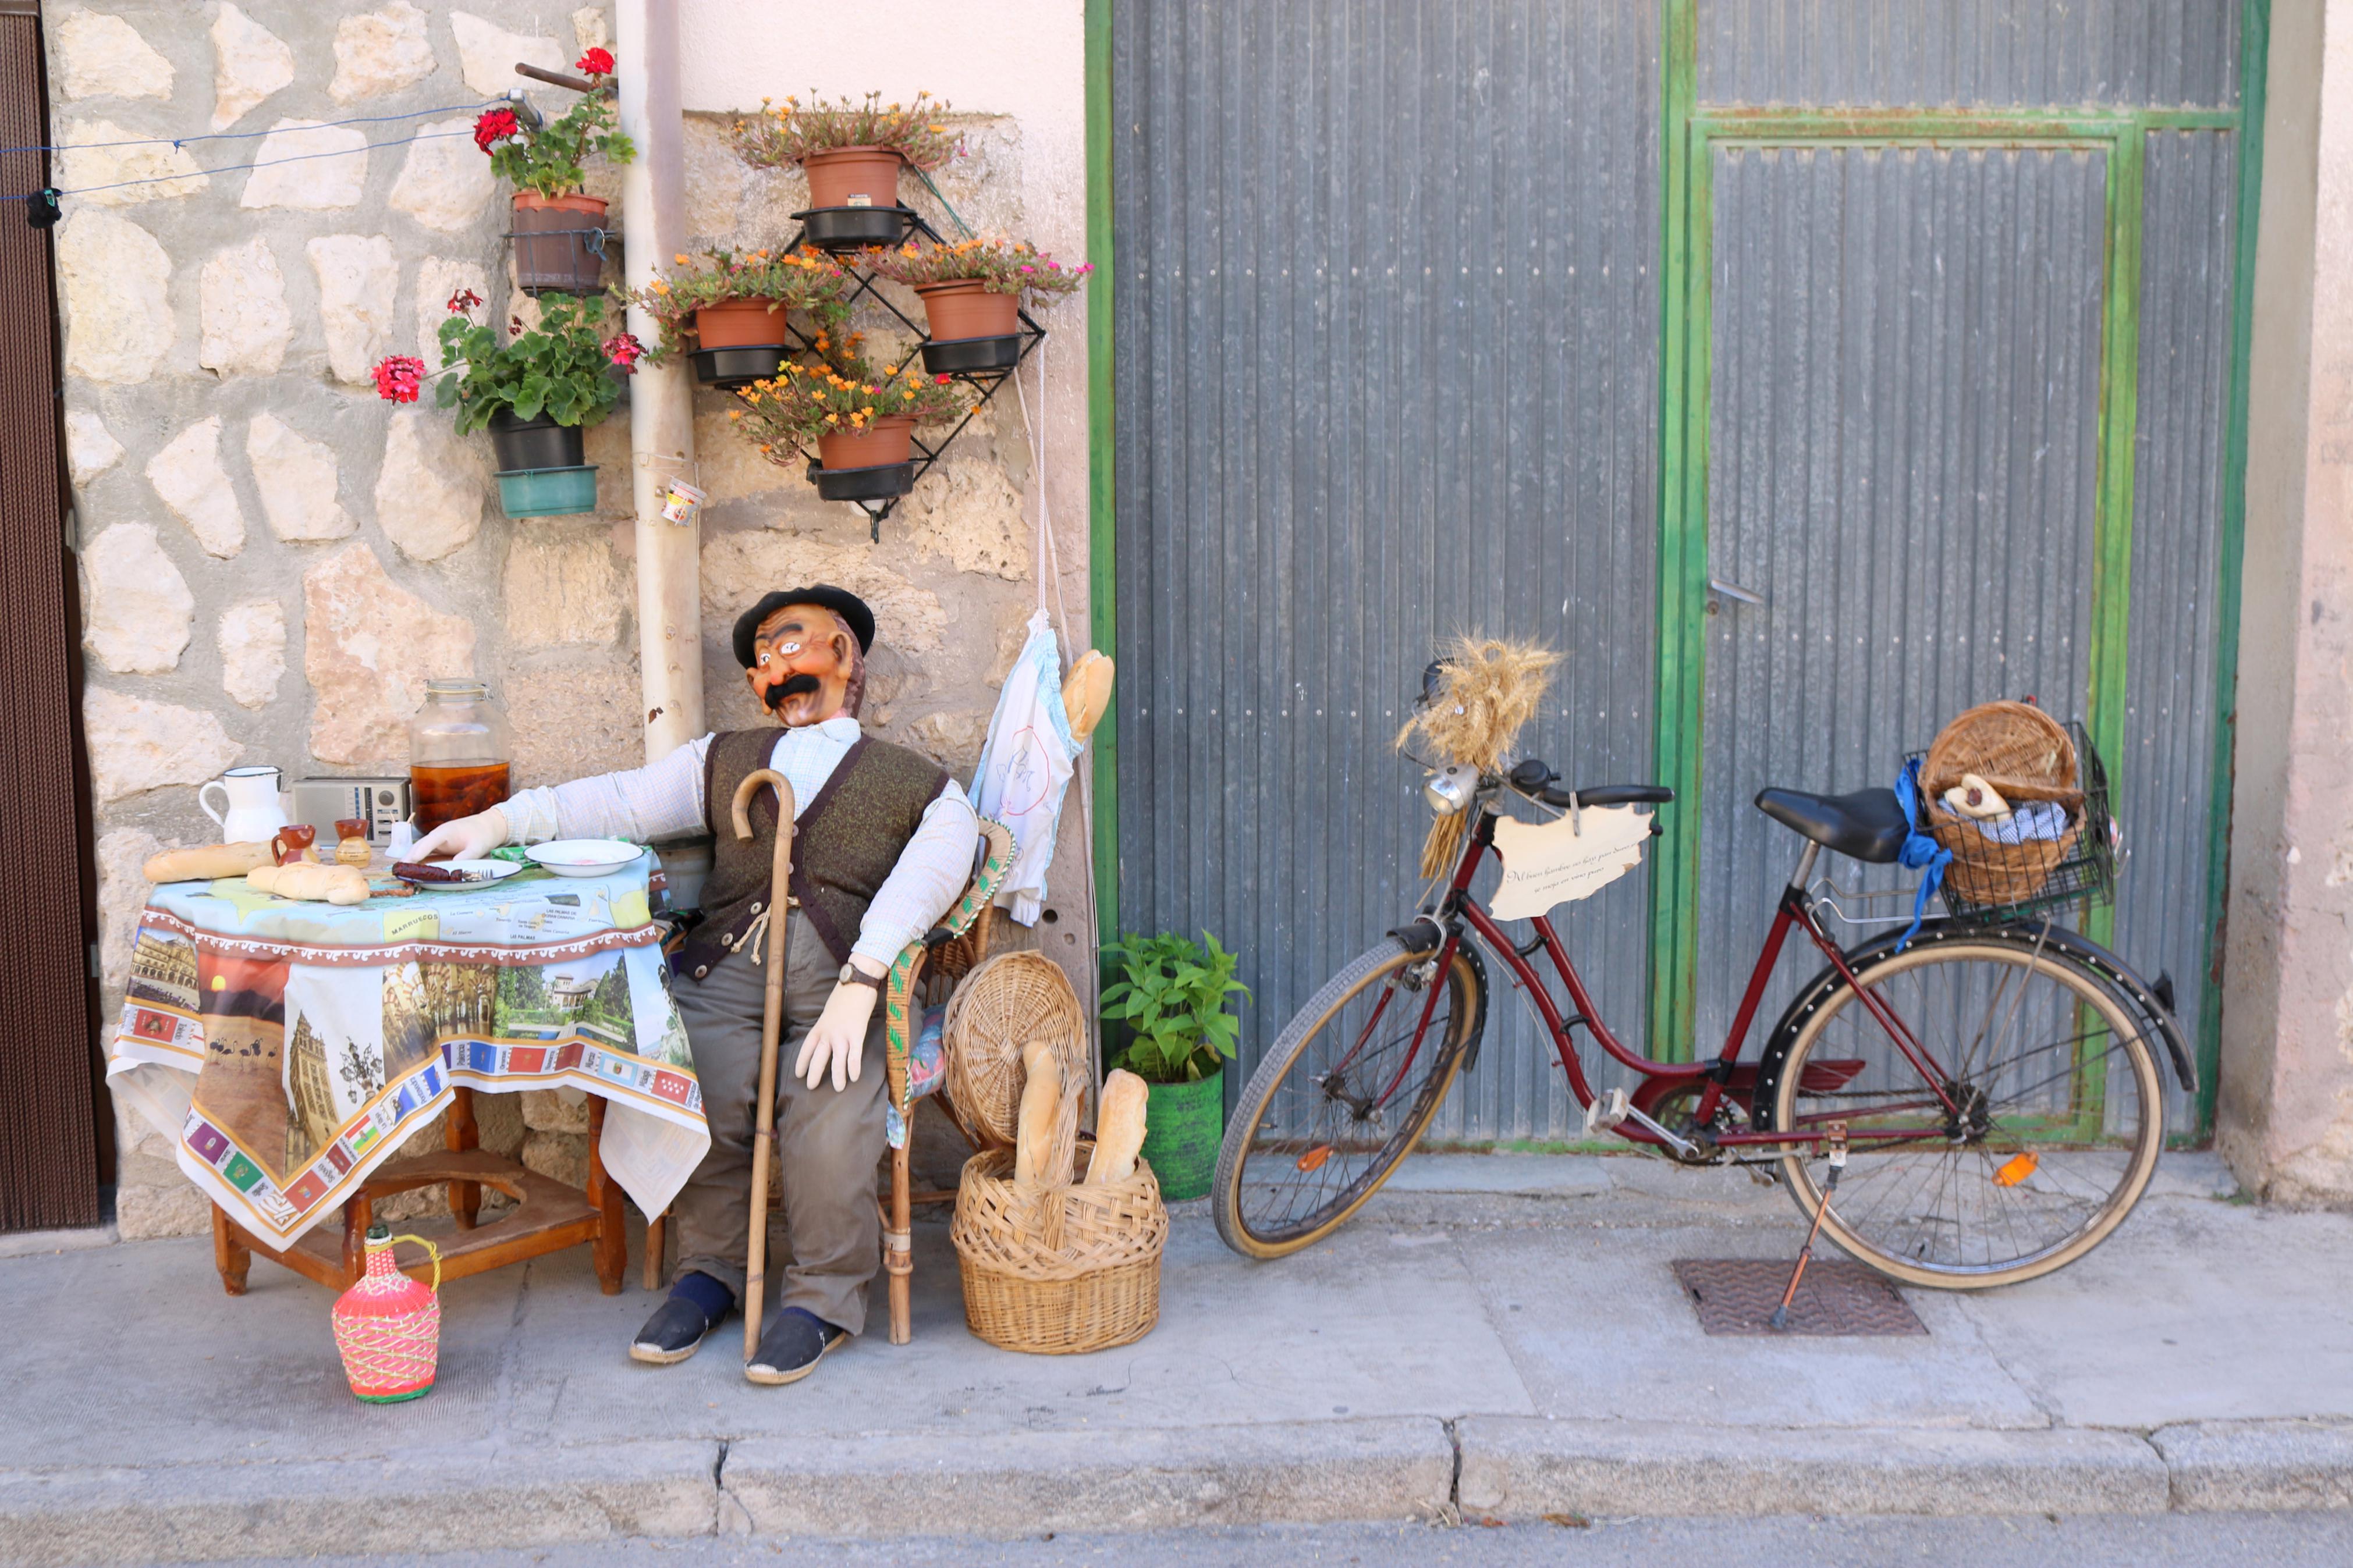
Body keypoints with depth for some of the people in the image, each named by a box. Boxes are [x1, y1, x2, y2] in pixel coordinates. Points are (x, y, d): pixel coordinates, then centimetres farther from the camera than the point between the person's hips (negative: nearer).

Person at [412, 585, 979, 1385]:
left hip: (844, 982, -2)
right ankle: (709, 1273, -2)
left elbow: (921, 882, -1)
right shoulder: (723, 760, 31)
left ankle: (821, 1297, -5)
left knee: (828, 1108, -28)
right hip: (723, 967, 2)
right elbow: (618, 803, 20)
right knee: (702, 1094, -26)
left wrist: (861, 984, -18)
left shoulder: (921, 786, 16)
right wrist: (501, 821, 4)